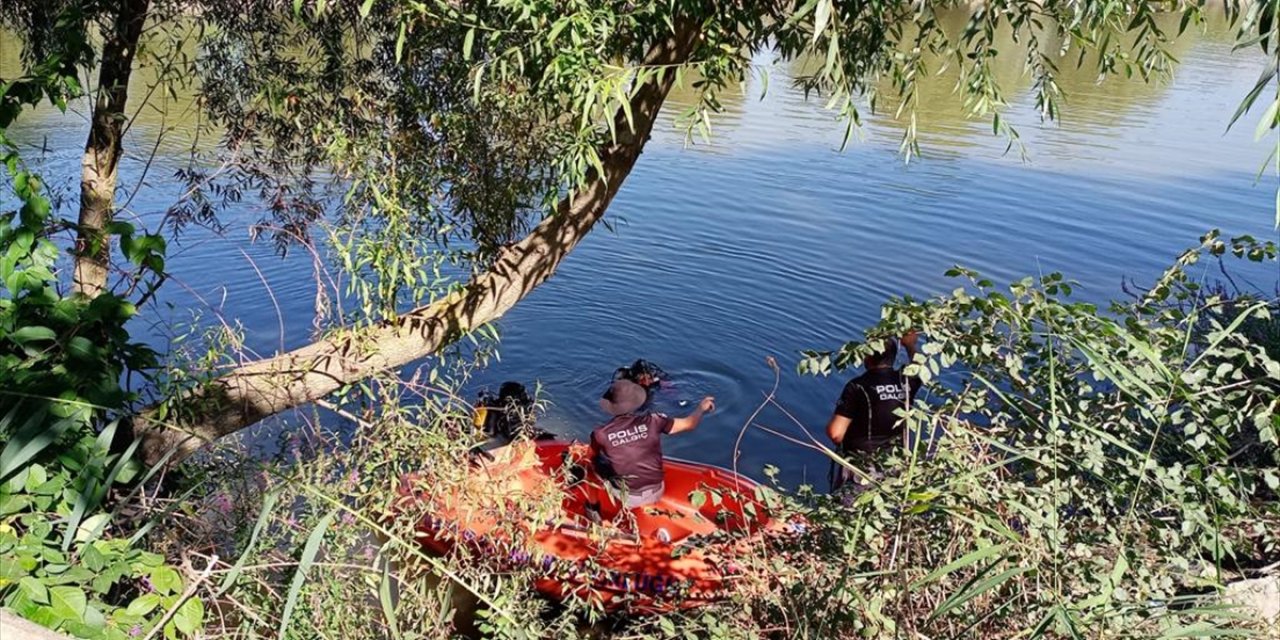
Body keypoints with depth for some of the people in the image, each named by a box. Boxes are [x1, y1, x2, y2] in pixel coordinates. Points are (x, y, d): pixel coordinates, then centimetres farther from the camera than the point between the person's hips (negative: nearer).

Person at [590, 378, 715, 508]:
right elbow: (689, 424, -1)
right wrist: (701, 408, 20)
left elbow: (593, 459, 4)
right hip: (655, 493, 3)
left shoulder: (601, 434, -16)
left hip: (625, 499, -2)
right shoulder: (652, 421, -13)